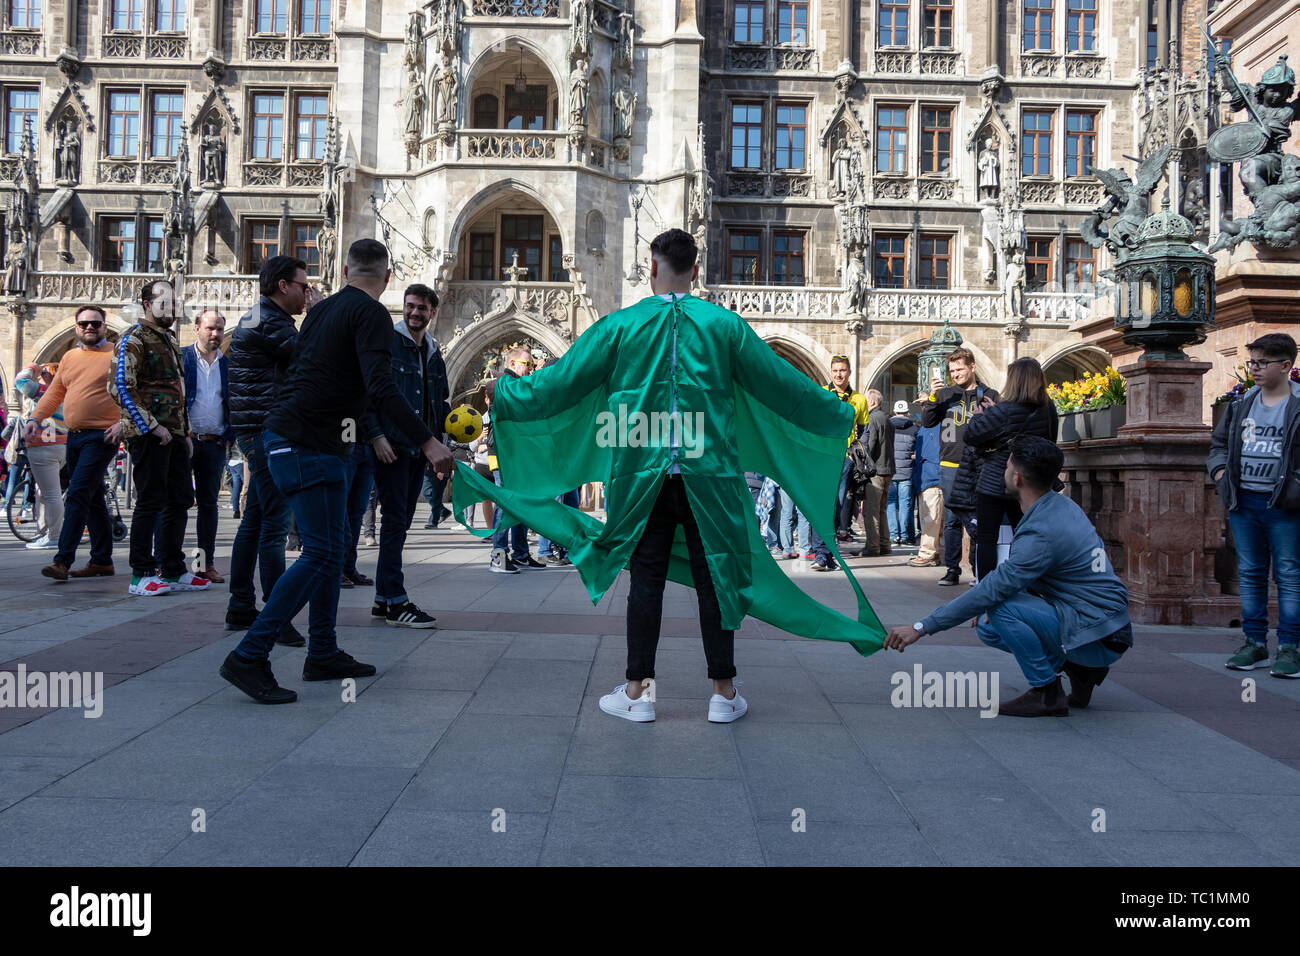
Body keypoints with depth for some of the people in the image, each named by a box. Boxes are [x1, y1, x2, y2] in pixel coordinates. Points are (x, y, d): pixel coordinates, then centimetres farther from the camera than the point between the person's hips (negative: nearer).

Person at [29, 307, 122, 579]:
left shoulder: (117, 356, -2)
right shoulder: (70, 358, 17)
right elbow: (54, 392, 19)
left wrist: (123, 422, -21)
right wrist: (36, 418, 6)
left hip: (101, 437, -7)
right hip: (74, 437, 7)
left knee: (77, 495, -14)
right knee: (92, 500, 12)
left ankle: (63, 560, -14)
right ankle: (101, 561, 19)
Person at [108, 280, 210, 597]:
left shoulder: (169, 341, 21)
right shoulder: (134, 339, -6)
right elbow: (120, 388, -15)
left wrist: (186, 432, 18)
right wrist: (152, 426, -16)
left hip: (175, 434, 8)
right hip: (148, 435, -8)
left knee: (180, 501, 9)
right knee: (150, 502, -6)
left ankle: (174, 571, 17)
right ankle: (141, 576, 2)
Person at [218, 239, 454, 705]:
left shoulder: (321, 309, 16)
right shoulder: (371, 315, -10)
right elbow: (380, 388, -23)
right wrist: (427, 442, -28)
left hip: (285, 435, 9)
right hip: (308, 444, -9)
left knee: (330, 547, 14)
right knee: (321, 554, -9)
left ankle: (323, 653, 19)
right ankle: (249, 657, -9)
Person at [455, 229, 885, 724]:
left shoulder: (620, 325, -1)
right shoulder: (725, 325, 0)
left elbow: (559, 382, 4)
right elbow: (783, 383, 5)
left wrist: (504, 390, 22)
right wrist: (841, 413, 21)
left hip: (642, 477, 0)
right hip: (708, 477, 0)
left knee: (645, 579, 8)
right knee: (714, 578, 8)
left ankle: (637, 691, 14)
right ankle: (723, 692, 15)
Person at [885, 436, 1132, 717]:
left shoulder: (1042, 533, -26)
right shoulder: (1062, 505, 4)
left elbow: (991, 591, -26)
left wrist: (921, 627, -23)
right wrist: (992, 603, 1)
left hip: (1099, 639, -9)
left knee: (1001, 607, -23)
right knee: (988, 628, 9)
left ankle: (1047, 693, -9)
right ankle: (1079, 669, 12)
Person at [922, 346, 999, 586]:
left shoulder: (989, 396, 7)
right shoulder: (946, 394, 12)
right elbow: (927, 422, 4)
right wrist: (932, 397, -7)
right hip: (949, 465, 2)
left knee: (977, 518, -4)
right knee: (951, 519, 4)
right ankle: (952, 569, 11)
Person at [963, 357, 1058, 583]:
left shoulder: (1004, 411, -19)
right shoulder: (1048, 410, 0)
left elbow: (971, 436, -15)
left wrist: (978, 415, 7)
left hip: (994, 484, -6)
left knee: (986, 539, 1)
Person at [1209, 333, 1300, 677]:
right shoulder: (1242, 403, 11)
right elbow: (1220, 442, 22)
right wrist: (1219, 469, 6)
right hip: (1243, 503, 5)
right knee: (1250, 574, 10)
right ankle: (1255, 643, 19)